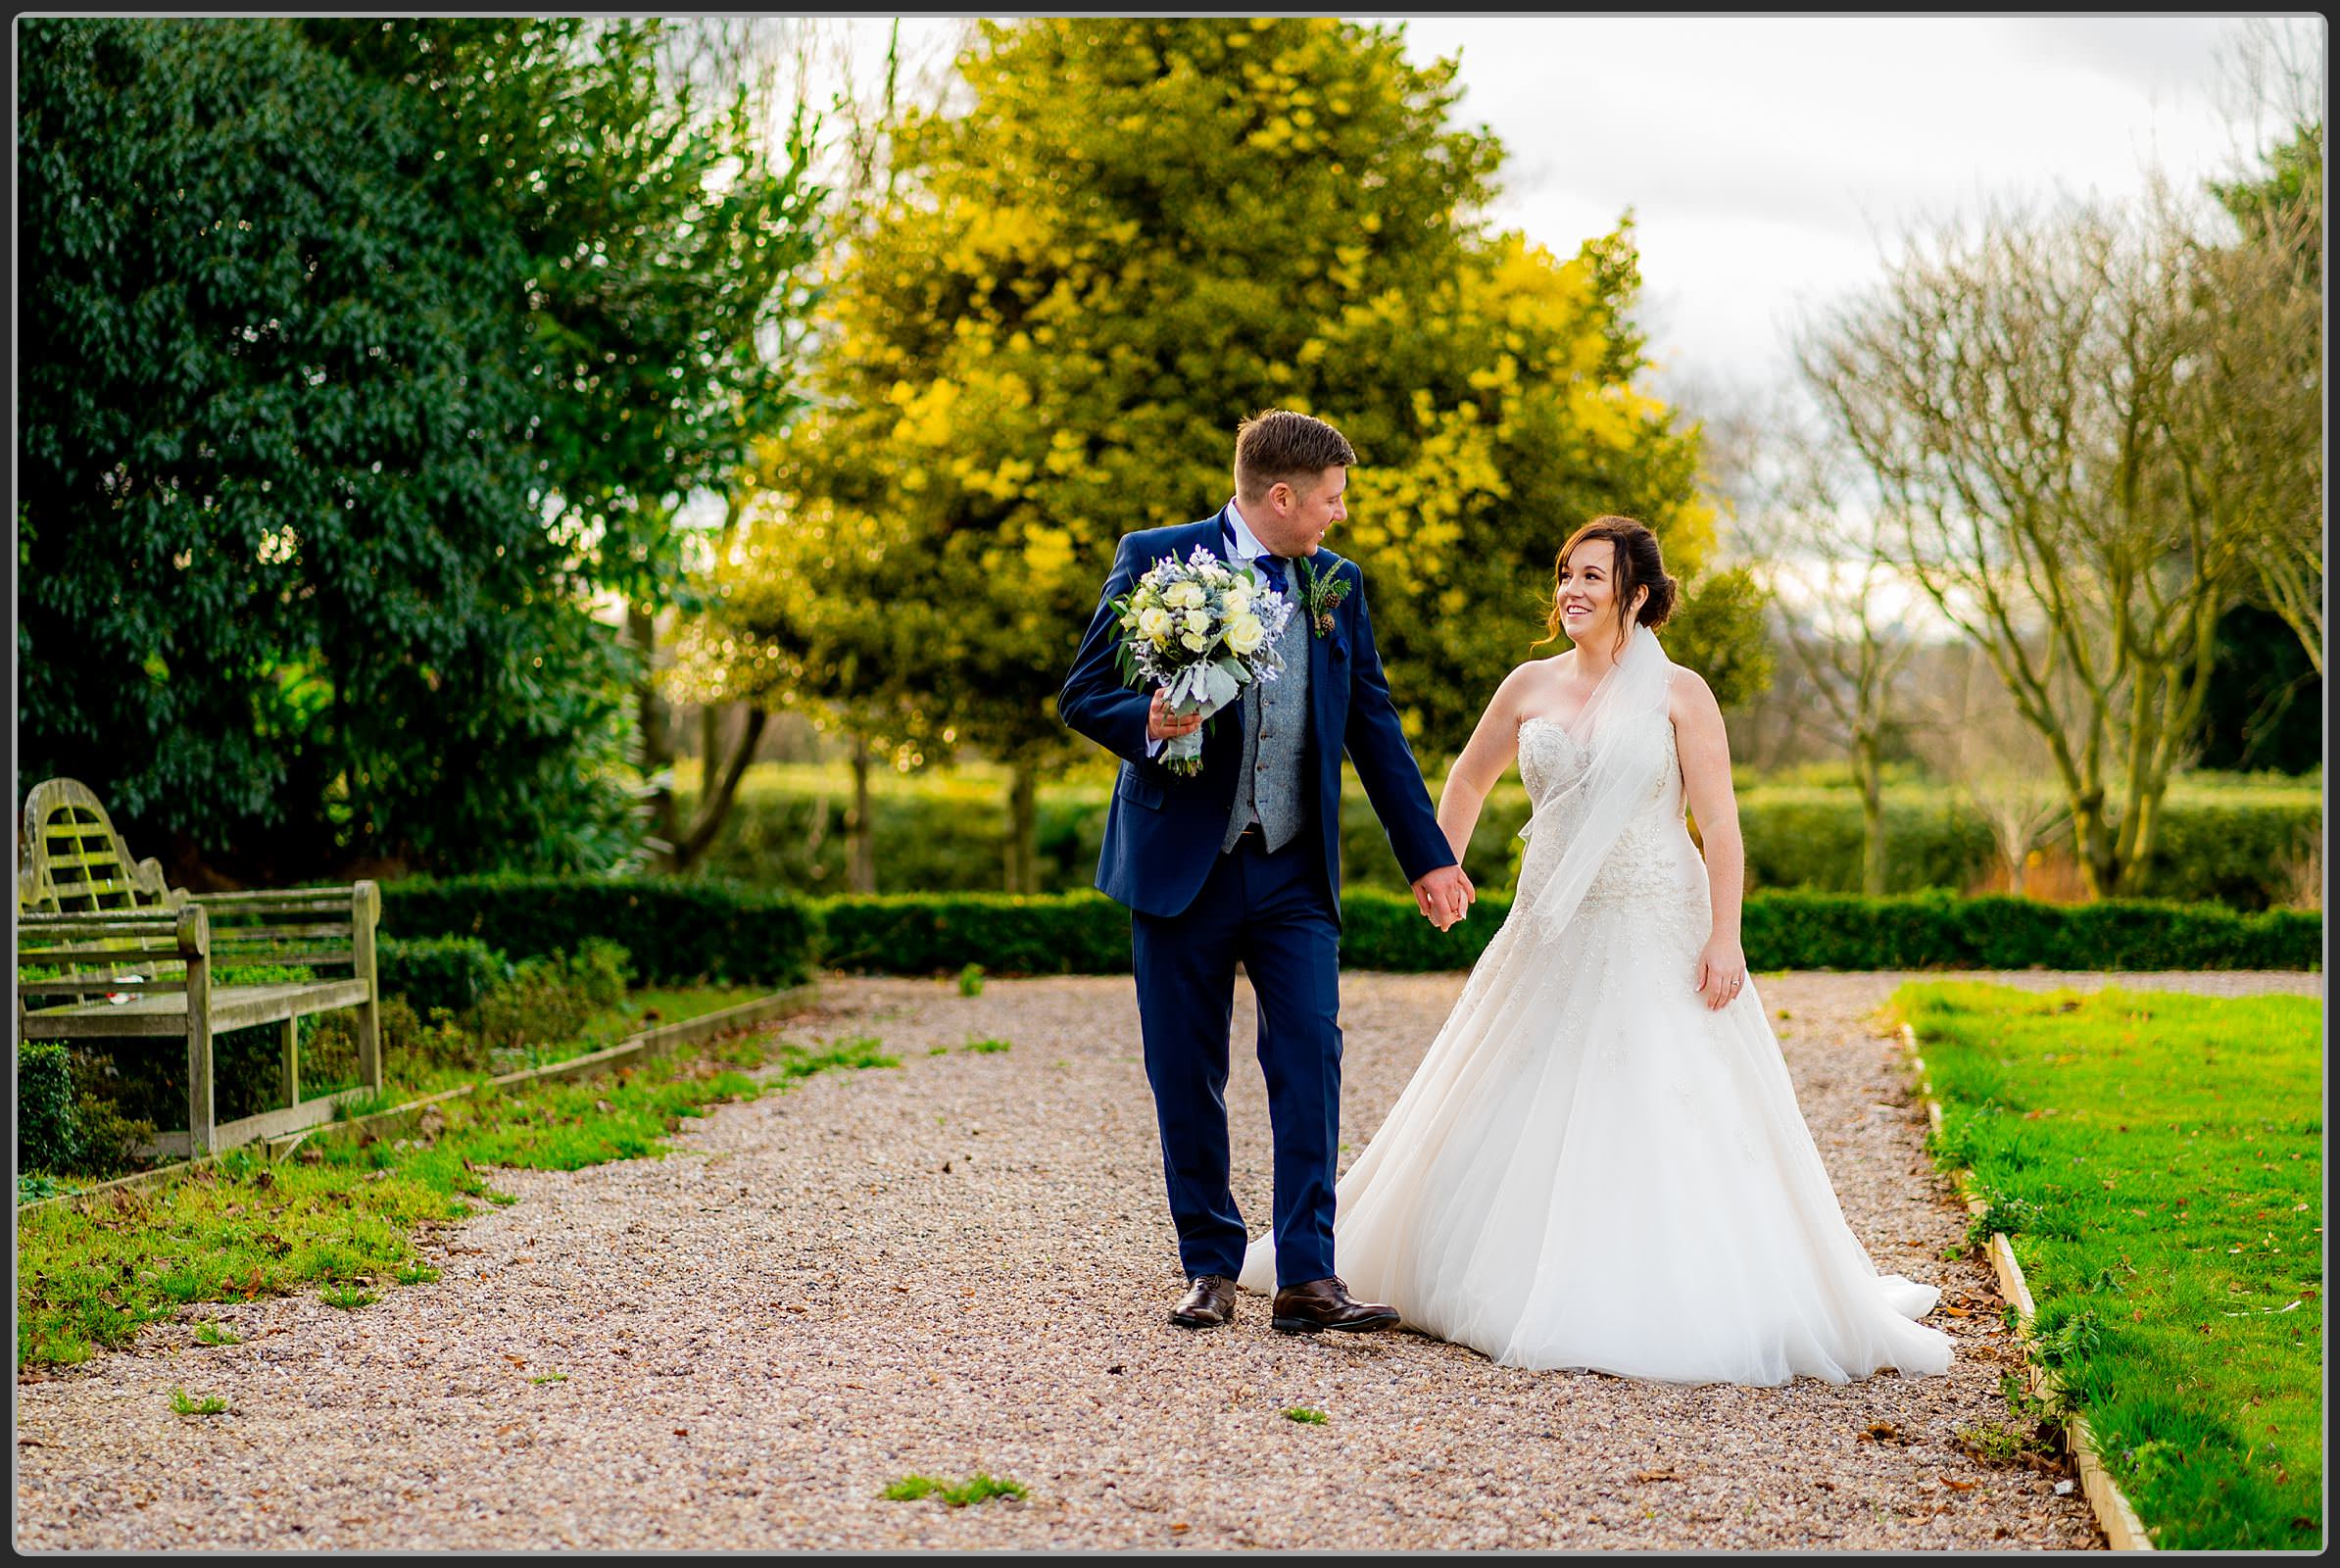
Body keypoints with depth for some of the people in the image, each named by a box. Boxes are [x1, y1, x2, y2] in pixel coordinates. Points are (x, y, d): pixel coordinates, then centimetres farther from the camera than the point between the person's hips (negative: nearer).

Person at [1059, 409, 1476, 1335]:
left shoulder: (1337, 584, 10)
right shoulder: (1156, 561, -2)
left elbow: (1375, 728, 14)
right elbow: (1084, 695, -2)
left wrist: (1428, 855, 14)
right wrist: (1147, 725, -24)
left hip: (1297, 871, 3)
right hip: (1182, 865, -2)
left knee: (1310, 1058, -8)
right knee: (1186, 1076, 4)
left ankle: (1307, 1277, -5)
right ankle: (1210, 1267, 16)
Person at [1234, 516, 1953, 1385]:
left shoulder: (1678, 693, -4)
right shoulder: (1531, 685, 7)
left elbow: (1719, 822, -8)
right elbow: (1469, 776, 23)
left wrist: (1725, 938, -14)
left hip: (1656, 939, -4)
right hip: (1552, 938, 4)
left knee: (1670, 1114, -7)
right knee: (1515, 1114, 8)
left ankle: (1667, 1302, 2)